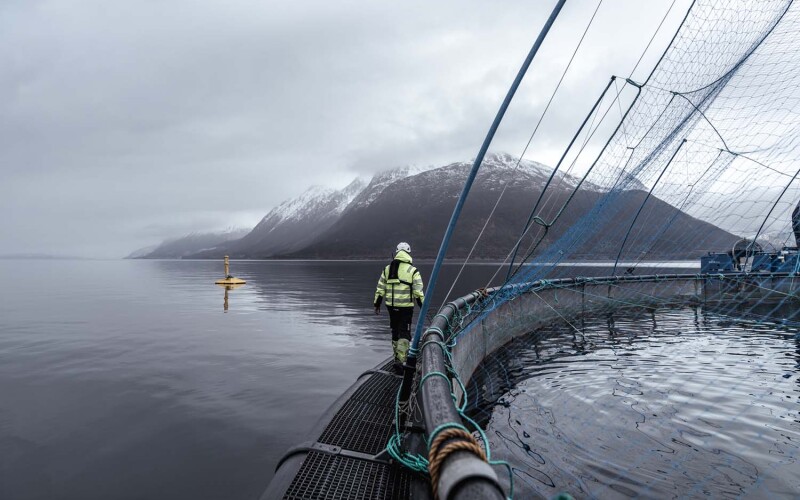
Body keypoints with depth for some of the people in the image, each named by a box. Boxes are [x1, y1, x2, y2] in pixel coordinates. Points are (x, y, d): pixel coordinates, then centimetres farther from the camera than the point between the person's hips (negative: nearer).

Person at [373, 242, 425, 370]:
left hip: (391, 306, 4)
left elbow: (380, 289, 8)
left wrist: (377, 304, 17)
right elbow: (418, 292, -8)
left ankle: (398, 356, 28)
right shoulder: (413, 271, -6)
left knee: (395, 331, 17)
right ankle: (400, 359, -8)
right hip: (406, 306, -4)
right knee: (404, 334, 1)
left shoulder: (387, 269, 6)